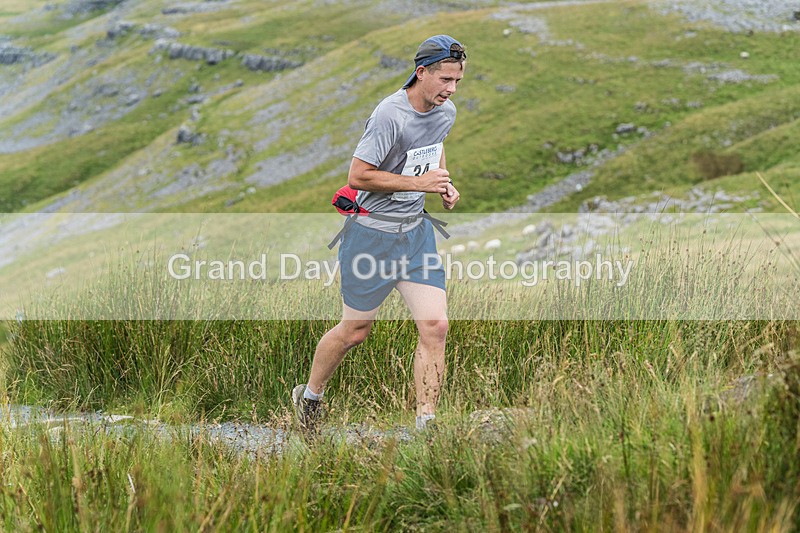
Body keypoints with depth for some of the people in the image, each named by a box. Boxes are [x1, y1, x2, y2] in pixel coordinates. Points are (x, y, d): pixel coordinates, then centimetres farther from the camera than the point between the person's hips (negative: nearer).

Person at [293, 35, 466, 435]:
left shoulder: (446, 113, 2)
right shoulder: (390, 115, -22)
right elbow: (357, 176, -22)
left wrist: (444, 180, 8)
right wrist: (418, 182, -22)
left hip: (416, 230, 6)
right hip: (372, 233, -6)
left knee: (435, 327, -7)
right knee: (355, 331, 7)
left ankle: (425, 427, -2)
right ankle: (309, 396, 33)